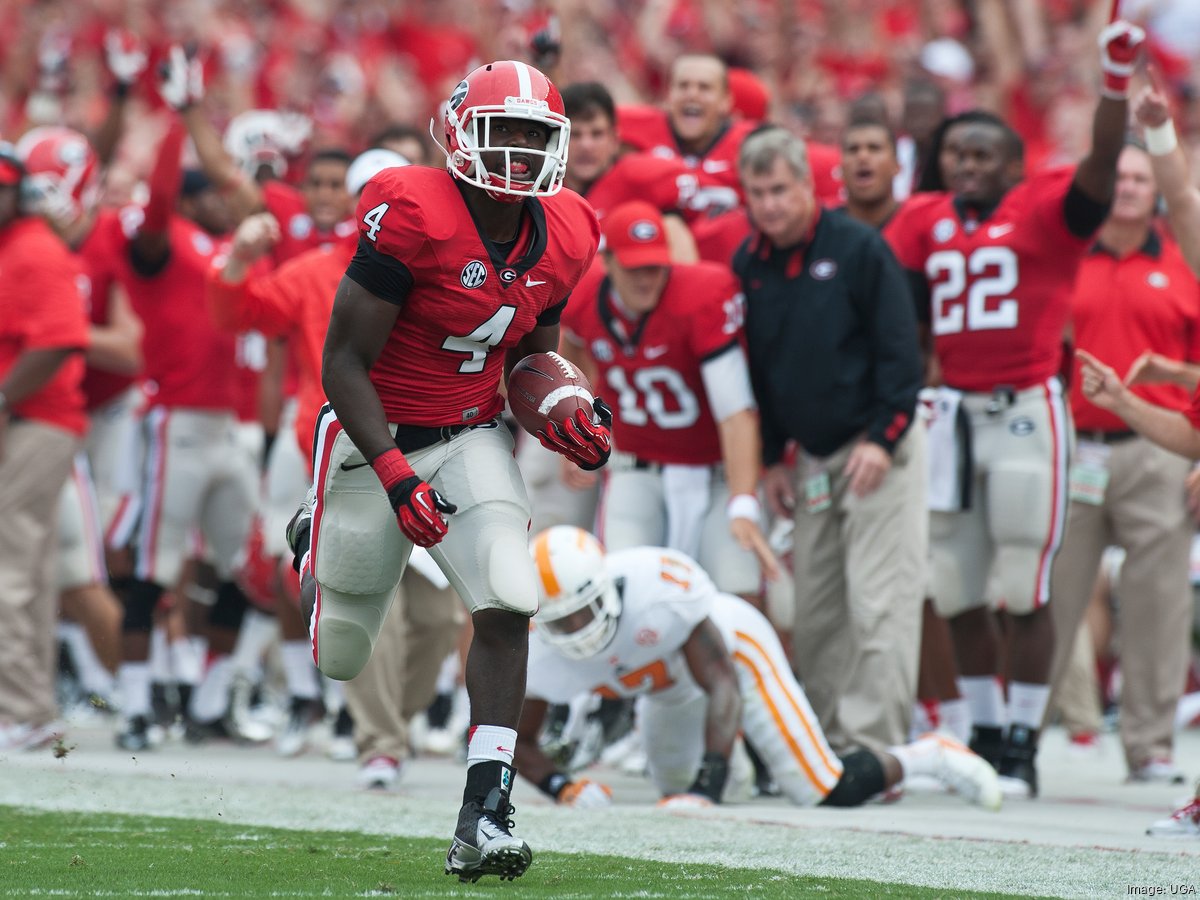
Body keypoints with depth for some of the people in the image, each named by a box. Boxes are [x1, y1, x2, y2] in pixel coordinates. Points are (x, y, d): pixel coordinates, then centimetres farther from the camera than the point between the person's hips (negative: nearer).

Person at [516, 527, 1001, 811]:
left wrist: (706, 785, -46)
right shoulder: (540, 653, -30)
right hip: (669, 688, 5)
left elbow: (721, 683, -37)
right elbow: (519, 740, -16)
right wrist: (563, 788, -36)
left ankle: (930, 757, 18)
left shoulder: (660, 586, -43)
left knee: (824, 790, -7)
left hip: (732, 648, -5)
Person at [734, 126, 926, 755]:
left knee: (876, 604, -9)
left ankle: (871, 745, -10)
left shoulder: (858, 249, -9)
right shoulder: (749, 265, 7)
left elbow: (899, 349, -10)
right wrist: (770, 459, 12)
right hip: (813, 460, 6)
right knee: (815, 610, 6)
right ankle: (826, 741, 13)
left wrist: (882, 437, -16)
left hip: (878, 450, -6)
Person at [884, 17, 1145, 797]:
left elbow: (1103, 165, -17)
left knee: (1025, 592, -3)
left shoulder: (1047, 208, -3)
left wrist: (1117, 82, -29)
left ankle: (1023, 744, 5)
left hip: (1026, 410, -5)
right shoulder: (924, 222, 11)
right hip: (953, 410, 5)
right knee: (959, 592, 10)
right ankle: (986, 732, 23)